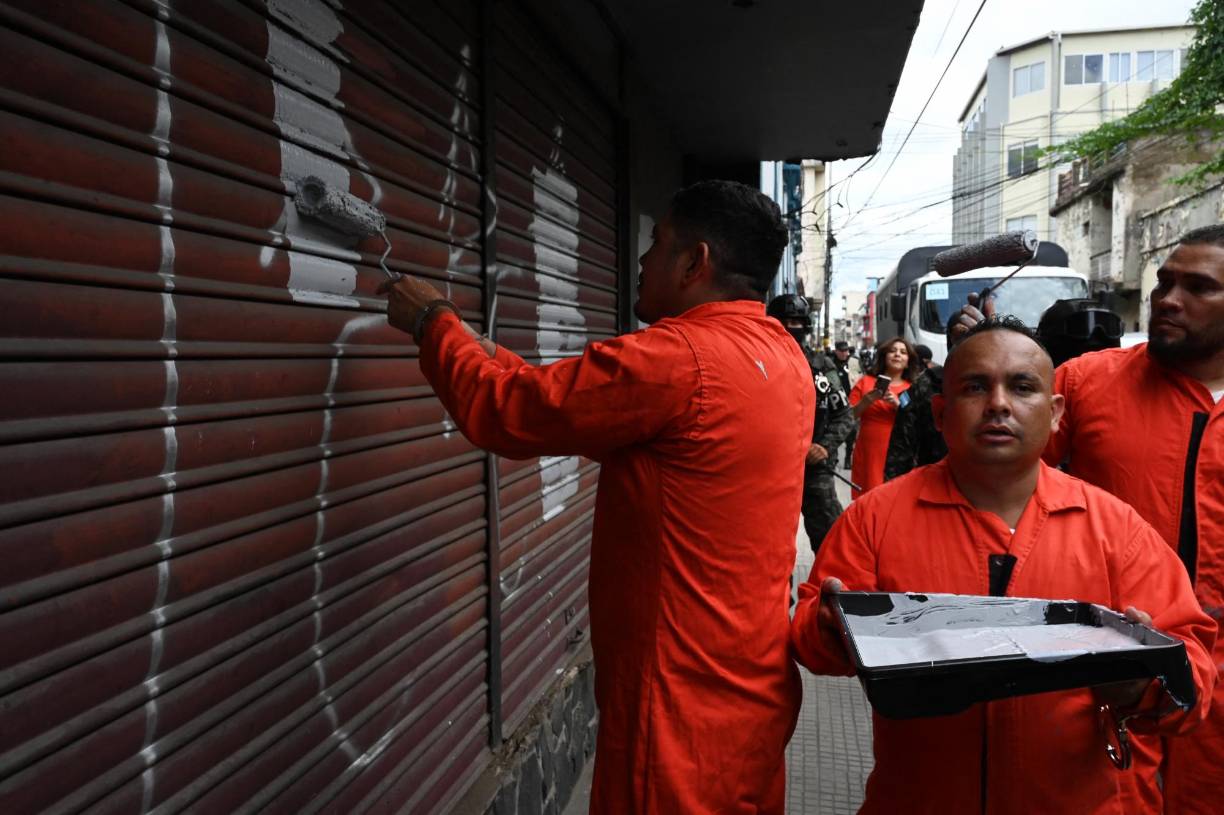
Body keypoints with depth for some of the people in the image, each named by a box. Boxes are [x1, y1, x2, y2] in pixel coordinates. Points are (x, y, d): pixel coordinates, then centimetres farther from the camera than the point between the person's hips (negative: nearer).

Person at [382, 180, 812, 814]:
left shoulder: (676, 359, -23)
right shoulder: (785, 358, 5)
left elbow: (502, 412, -13)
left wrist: (435, 323, 3)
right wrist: (489, 356, 15)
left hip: (685, 708, -8)